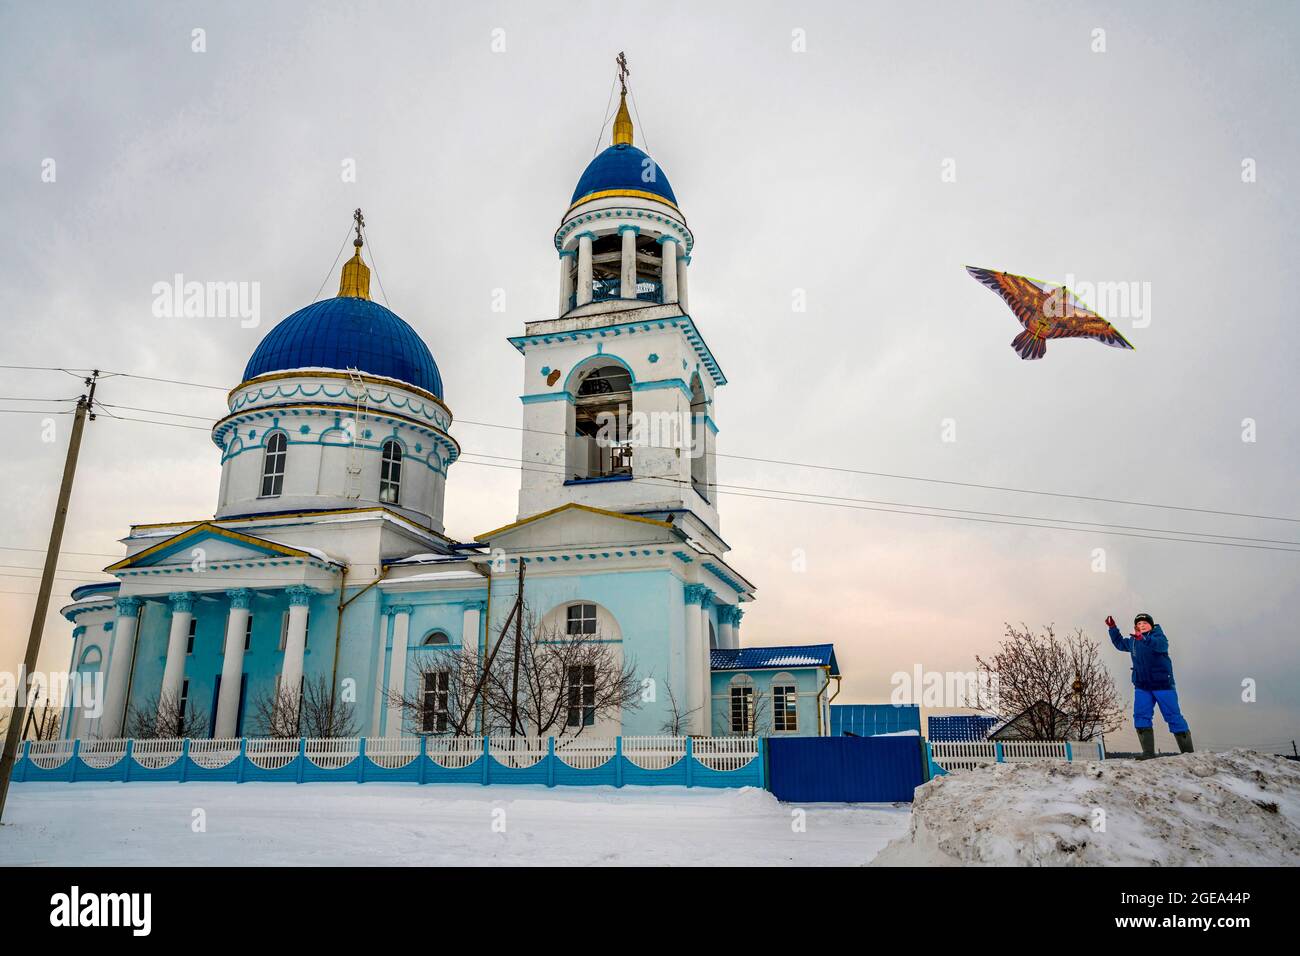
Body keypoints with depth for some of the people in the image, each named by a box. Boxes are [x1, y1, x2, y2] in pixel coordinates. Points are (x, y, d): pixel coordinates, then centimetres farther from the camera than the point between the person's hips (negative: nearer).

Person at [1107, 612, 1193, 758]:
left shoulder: (1158, 636, -8)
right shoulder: (1132, 642, 12)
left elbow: (1161, 645, -32)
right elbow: (1119, 644, 32)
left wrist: (1144, 638, -49)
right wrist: (1113, 628, 19)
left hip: (1163, 684, -5)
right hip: (1142, 686, 5)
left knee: (1173, 717, -1)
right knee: (1141, 716, -7)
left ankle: (1187, 751, 10)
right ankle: (1148, 752, -7)